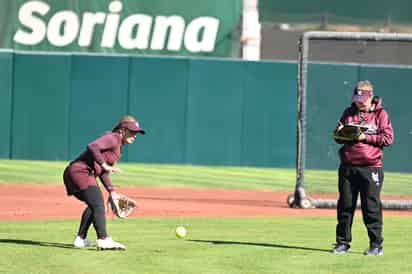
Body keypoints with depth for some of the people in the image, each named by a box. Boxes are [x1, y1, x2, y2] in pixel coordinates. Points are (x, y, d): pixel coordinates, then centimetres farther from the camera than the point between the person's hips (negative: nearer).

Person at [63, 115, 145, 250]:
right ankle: (103, 239, -32)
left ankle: (80, 239, 29)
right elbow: (92, 146, -26)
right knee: (98, 204, -19)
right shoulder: (112, 138, -8)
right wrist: (104, 165, -23)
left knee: (94, 205, 24)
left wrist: (112, 191, 17)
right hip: (80, 172, -11)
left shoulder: (118, 147, 22)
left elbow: (102, 173, 24)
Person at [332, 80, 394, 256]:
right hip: (347, 167, 4)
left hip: (370, 167, -4)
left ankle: (376, 245, 1)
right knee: (345, 206, 6)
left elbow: (388, 138, -5)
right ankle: (342, 243, 14)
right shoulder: (349, 113, 13)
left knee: (372, 207, -4)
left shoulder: (380, 114, 2)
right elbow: (338, 138, 17)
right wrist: (341, 133, -7)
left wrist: (365, 137, -14)